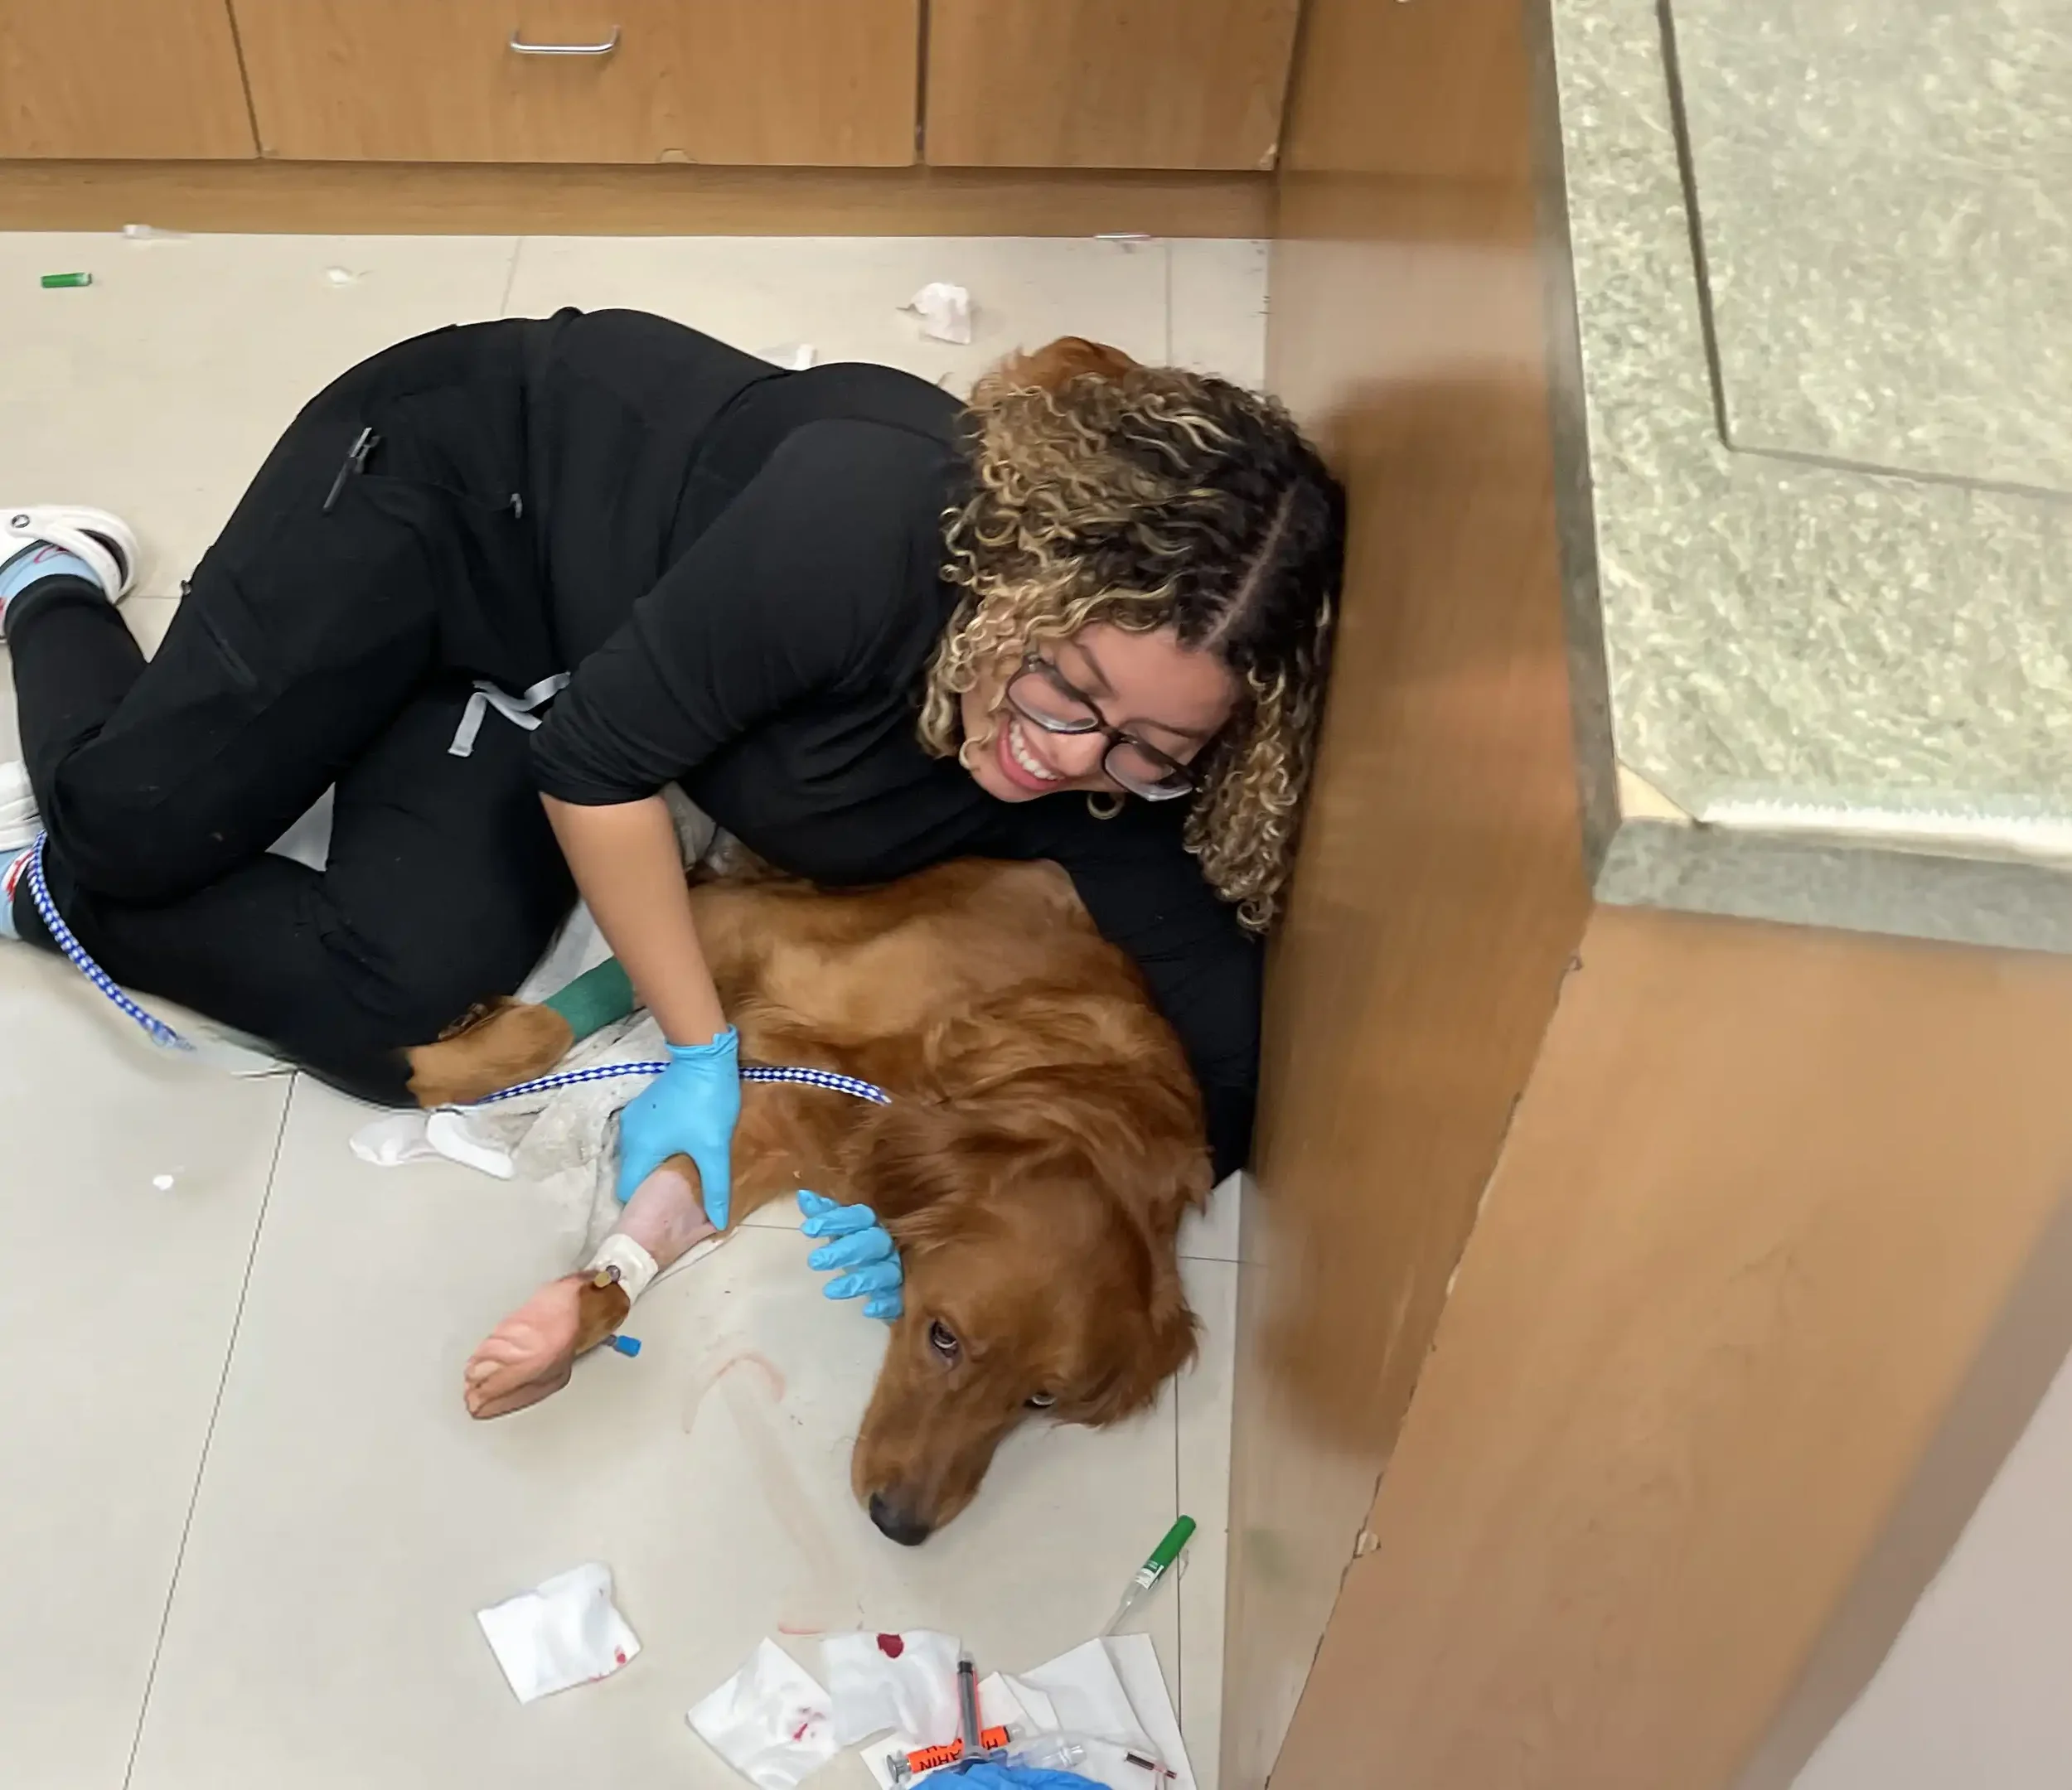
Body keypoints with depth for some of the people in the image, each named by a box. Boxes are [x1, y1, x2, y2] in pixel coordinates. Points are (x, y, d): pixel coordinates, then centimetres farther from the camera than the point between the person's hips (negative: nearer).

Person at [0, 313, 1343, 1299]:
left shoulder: (1100, 776, -23)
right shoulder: (872, 524, -40)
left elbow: (1223, 1069, -20)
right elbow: (600, 757, -29)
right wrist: (701, 1048, -24)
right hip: (461, 466, -4)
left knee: (390, 1025, -12)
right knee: (139, 814, -11)